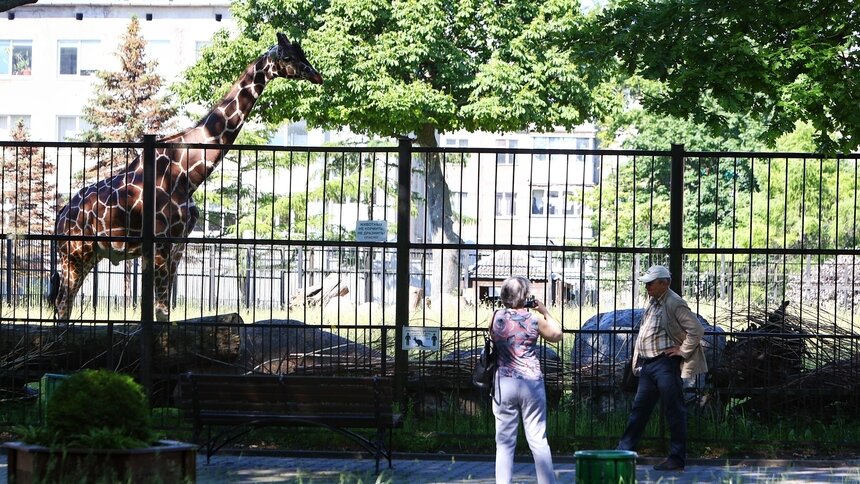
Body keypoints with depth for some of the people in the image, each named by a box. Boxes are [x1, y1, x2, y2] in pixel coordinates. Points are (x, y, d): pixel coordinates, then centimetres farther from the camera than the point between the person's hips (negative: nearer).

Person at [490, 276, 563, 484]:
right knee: (538, 439, 5)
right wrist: (545, 311, 14)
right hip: (531, 383, -1)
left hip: (504, 383, 1)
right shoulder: (534, 319, -6)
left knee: (505, 442, 5)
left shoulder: (497, 318, -2)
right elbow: (556, 335, 10)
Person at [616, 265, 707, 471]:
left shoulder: (674, 304, -13)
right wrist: (638, 362, 19)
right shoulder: (653, 302, 14)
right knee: (639, 408, 13)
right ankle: (624, 452, 19)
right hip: (648, 363, 9)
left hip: (665, 363, -9)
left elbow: (697, 329, -18)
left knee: (674, 411, -2)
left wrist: (683, 351, -12)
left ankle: (677, 459, 2)